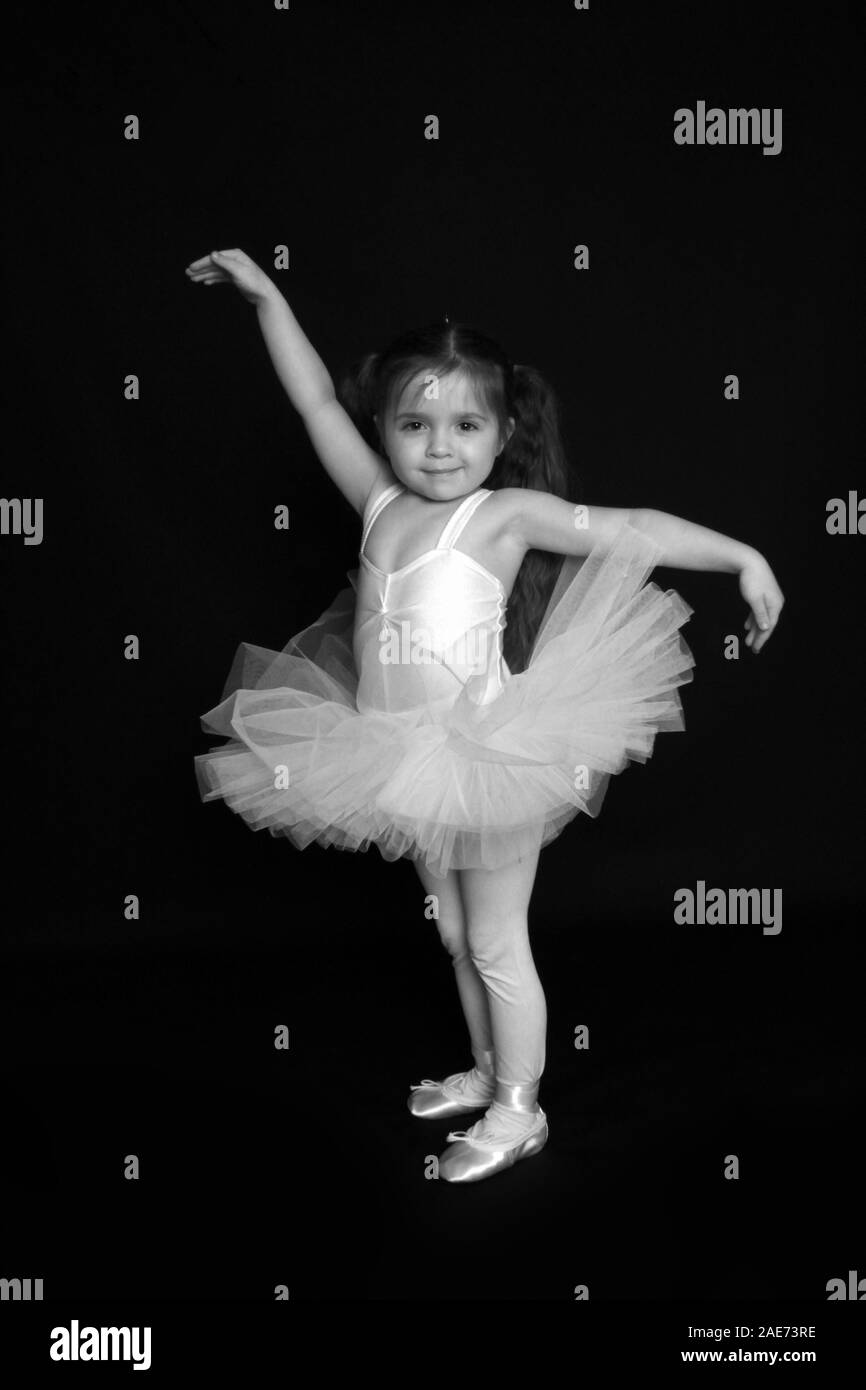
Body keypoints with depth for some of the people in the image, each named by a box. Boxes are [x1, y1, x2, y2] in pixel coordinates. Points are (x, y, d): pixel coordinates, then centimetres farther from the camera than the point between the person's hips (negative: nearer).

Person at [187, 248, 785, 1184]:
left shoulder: (509, 513, -12)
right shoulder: (378, 503, 1)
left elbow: (633, 530, -12)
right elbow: (316, 399, 5)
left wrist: (741, 556, -16)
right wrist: (264, 295, 6)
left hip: (484, 756, -6)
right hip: (404, 763, 6)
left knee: (498, 942, 7)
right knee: (455, 935, 20)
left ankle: (518, 1110, 22)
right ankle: (488, 1070, 39)